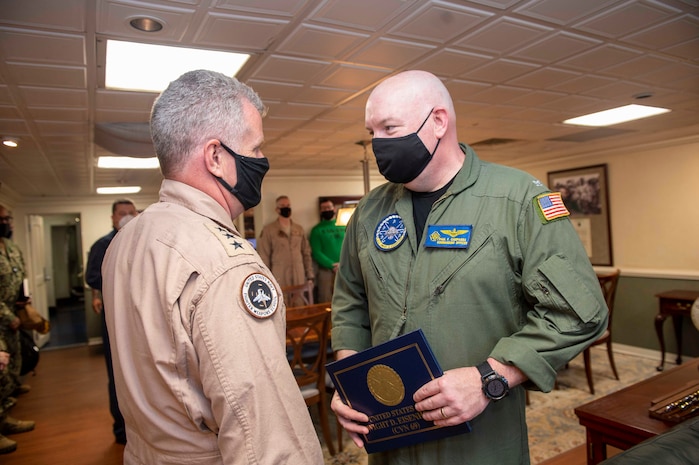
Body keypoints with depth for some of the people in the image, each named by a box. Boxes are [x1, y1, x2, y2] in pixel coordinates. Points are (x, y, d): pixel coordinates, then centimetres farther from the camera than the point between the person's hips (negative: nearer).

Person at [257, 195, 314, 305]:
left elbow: (306, 253, 13)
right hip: (279, 279, -4)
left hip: (299, 278, 4)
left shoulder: (299, 229, 12)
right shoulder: (268, 230, -1)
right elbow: (263, 257, -3)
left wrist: (310, 275, 9)